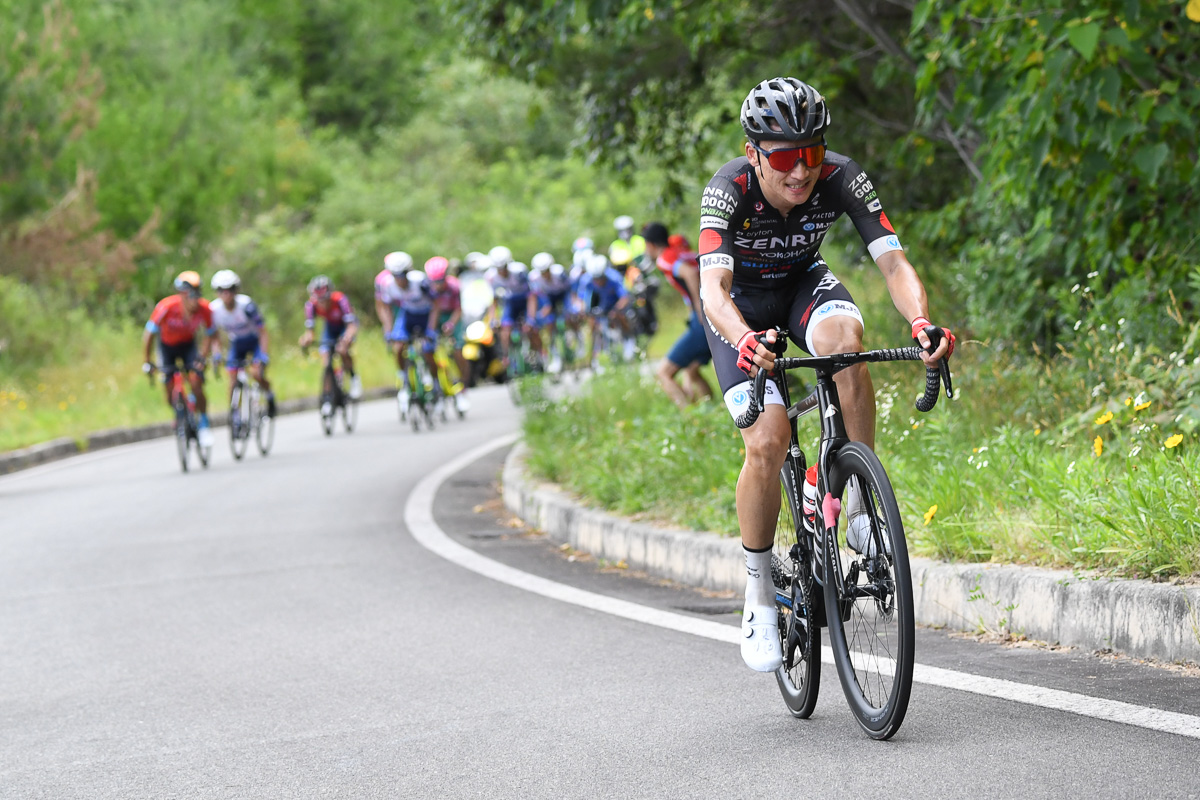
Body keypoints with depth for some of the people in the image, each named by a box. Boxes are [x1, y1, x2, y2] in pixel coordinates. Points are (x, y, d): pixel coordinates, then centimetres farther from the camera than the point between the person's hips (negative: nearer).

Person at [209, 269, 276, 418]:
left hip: (254, 341, -3)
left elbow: (262, 332, -23)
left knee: (256, 374, -22)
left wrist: (263, 356, -29)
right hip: (236, 343, 3)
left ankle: (269, 395, 8)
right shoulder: (214, 309, -20)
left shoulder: (246, 305, -31)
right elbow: (214, 335, -4)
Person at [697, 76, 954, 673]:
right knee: (768, 441, -21)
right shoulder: (728, 191, -33)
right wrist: (745, 341, -66)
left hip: (803, 283, 2)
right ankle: (759, 596, -2)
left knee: (845, 340, -35)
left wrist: (920, 321, -54)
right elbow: (713, 288, -45)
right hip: (741, 302, -2)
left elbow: (893, 263, -33)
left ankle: (860, 507, -20)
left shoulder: (842, 180, -27)